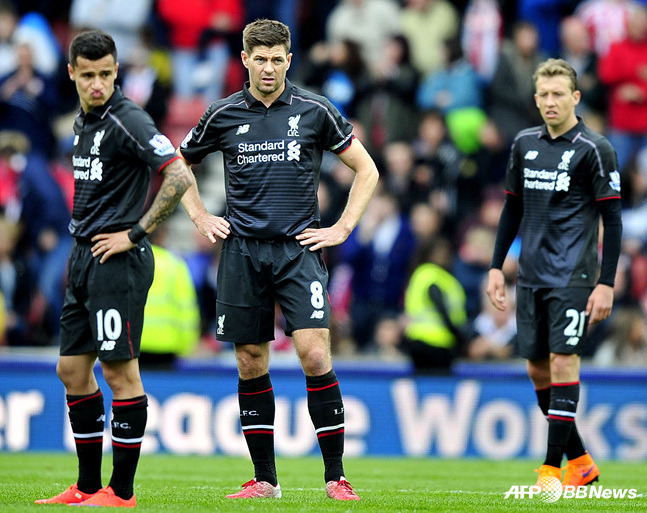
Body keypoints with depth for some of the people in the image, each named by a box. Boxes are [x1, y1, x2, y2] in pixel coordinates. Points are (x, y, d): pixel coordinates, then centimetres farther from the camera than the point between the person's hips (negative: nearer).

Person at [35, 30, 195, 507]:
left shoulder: (128, 121, -14)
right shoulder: (84, 119, 14)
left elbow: (180, 177, -23)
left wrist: (136, 233, -18)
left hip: (117, 261, -10)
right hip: (84, 258, 10)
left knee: (120, 372, -5)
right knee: (72, 370, 11)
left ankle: (121, 491, -1)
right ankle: (87, 487, 19)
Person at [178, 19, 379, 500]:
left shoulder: (315, 111, 1)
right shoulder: (223, 115, 6)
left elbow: (366, 170, 9)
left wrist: (341, 229, 2)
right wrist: (200, 217, 11)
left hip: (299, 247, -2)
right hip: (243, 251, 2)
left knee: (314, 353, -14)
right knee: (251, 364, 4)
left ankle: (336, 477, -9)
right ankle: (265, 478, 13)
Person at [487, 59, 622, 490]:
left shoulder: (594, 149, -6)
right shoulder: (525, 144, 11)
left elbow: (612, 220, -7)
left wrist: (606, 284, -12)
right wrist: (496, 267, 14)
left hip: (572, 276, -6)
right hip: (531, 276, 6)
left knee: (563, 362, -11)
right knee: (537, 368, 7)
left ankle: (552, 469, -8)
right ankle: (581, 461, 20)